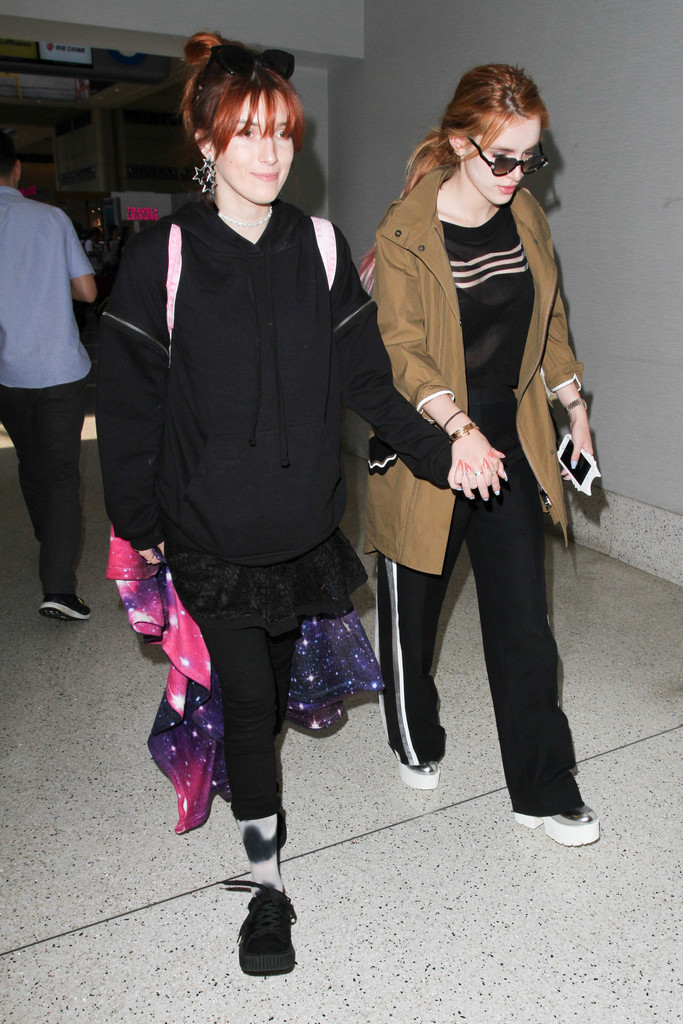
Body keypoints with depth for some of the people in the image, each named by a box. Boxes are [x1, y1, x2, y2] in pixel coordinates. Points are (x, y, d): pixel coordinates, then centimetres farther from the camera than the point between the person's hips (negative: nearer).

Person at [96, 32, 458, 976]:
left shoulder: (318, 247, 1)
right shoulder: (164, 255, -9)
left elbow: (364, 376, 4)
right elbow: (128, 402, -5)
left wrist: (436, 453, -4)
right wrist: (137, 525, -3)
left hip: (304, 517, 3)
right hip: (210, 528, -3)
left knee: (277, 676, 20)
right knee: (246, 689, 2)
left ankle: (249, 782, 51)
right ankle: (266, 877, 21)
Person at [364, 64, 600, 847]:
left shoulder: (526, 216, 6)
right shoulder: (405, 232, -12)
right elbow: (402, 349, -19)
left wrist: (572, 401, 17)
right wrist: (458, 427, -33)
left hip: (511, 442, 5)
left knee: (523, 619, 5)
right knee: (412, 610, 13)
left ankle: (543, 790, 20)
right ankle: (414, 742, 41)